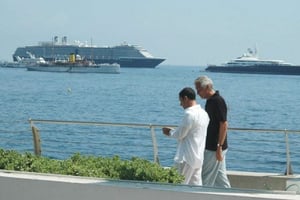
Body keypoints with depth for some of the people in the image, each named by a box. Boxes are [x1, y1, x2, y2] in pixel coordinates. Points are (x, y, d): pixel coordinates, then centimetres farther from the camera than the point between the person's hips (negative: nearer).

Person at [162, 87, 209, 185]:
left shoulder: (189, 114, -17)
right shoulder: (203, 113, 11)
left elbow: (180, 134, -13)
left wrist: (170, 132, 6)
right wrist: (173, 131, 16)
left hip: (187, 158, -9)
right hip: (199, 157, 9)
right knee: (196, 186, 10)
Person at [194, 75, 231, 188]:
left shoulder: (218, 101, -18)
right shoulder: (210, 101, 12)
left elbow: (224, 125, -21)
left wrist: (219, 146, -22)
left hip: (214, 148, -10)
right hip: (211, 147, 10)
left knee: (206, 179, -3)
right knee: (220, 176, 13)